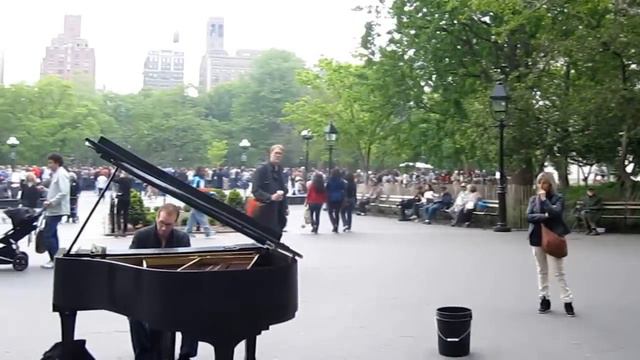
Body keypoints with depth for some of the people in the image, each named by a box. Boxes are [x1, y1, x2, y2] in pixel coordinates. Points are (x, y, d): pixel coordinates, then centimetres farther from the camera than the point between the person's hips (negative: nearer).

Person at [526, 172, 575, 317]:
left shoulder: (558, 197, -3)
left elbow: (555, 213, -20)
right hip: (537, 238, 4)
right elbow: (528, 216, -6)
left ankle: (567, 301, 3)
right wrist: (545, 216, -16)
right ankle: (544, 300, 20)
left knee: (559, 271, -2)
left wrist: (544, 199, -15)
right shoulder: (533, 199, 6)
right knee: (542, 271, 11)